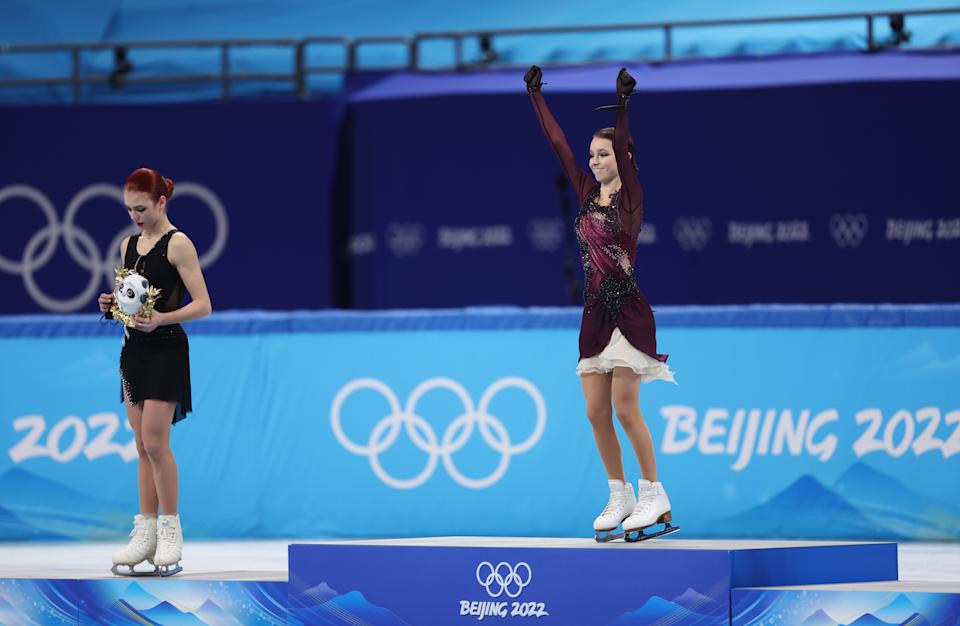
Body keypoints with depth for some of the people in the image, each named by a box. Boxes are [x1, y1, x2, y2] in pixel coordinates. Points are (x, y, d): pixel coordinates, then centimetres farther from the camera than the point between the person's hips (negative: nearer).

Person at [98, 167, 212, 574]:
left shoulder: (177, 244, -9)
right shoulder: (128, 245, 12)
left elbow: (202, 305, -13)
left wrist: (161, 319, -26)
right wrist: (112, 305, 1)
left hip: (166, 349, -7)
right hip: (133, 348, 7)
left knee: (155, 442, -10)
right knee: (143, 445, 7)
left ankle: (170, 531, -1)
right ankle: (146, 532, 8)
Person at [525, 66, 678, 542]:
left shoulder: (630, 196, -4)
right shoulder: (587, 194, 11)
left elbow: (623, 151, -20)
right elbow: (558, 143, 12)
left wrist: (623, 105, -34)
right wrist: (536, 95, 11)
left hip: (628, 308, -6)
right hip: (596, 311, 6)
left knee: (624, 408, -9)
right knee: (596, 413, 3)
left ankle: (652, 495, 0)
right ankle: (620, 497, 12)